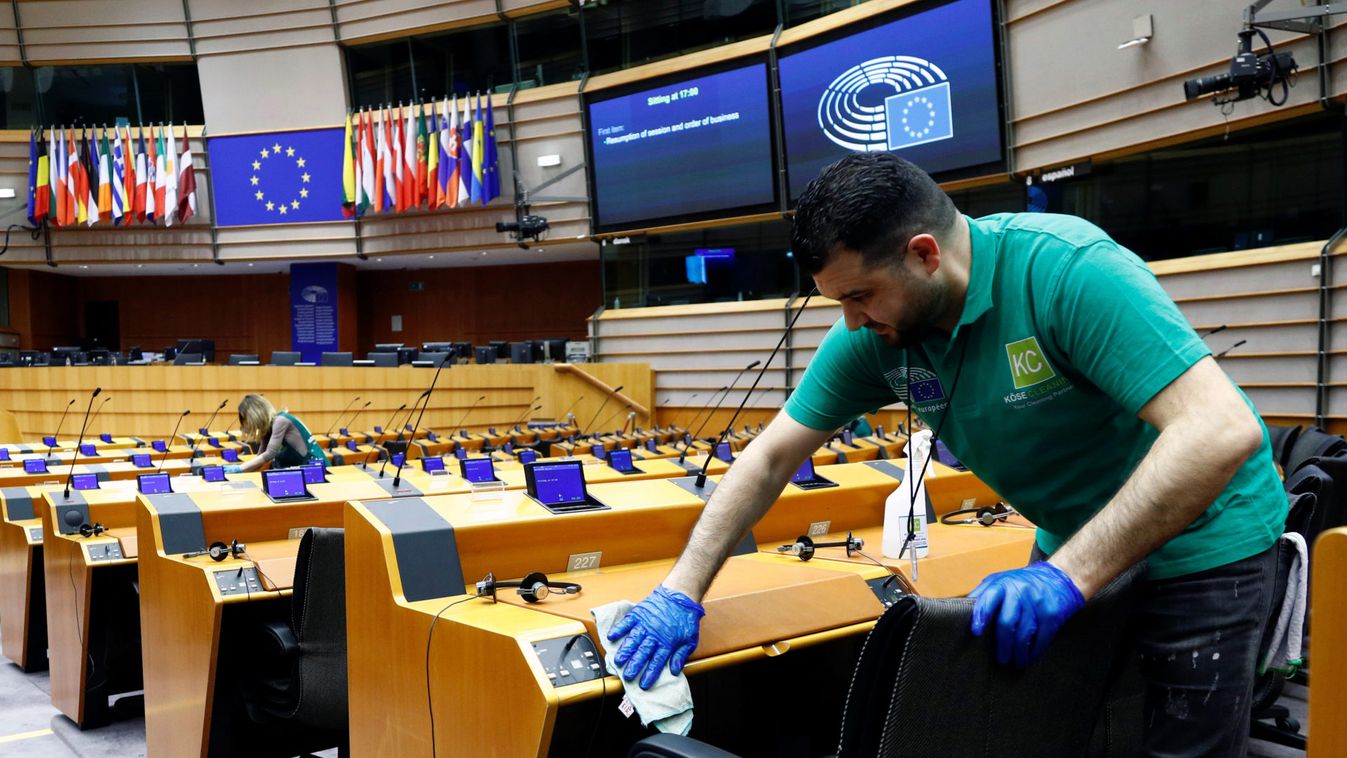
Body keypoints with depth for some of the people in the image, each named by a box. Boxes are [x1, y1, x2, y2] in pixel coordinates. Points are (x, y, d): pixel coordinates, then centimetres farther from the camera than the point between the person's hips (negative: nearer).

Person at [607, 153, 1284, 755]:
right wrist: (681, 593, -9)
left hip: (1199, 543, -5)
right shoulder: (872, 335, -11)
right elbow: (771, 458, -4)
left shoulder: (1064, 270, -30)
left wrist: (1067, 575, -39)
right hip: (1073, 545, 6)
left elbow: (1221, 432, -36)